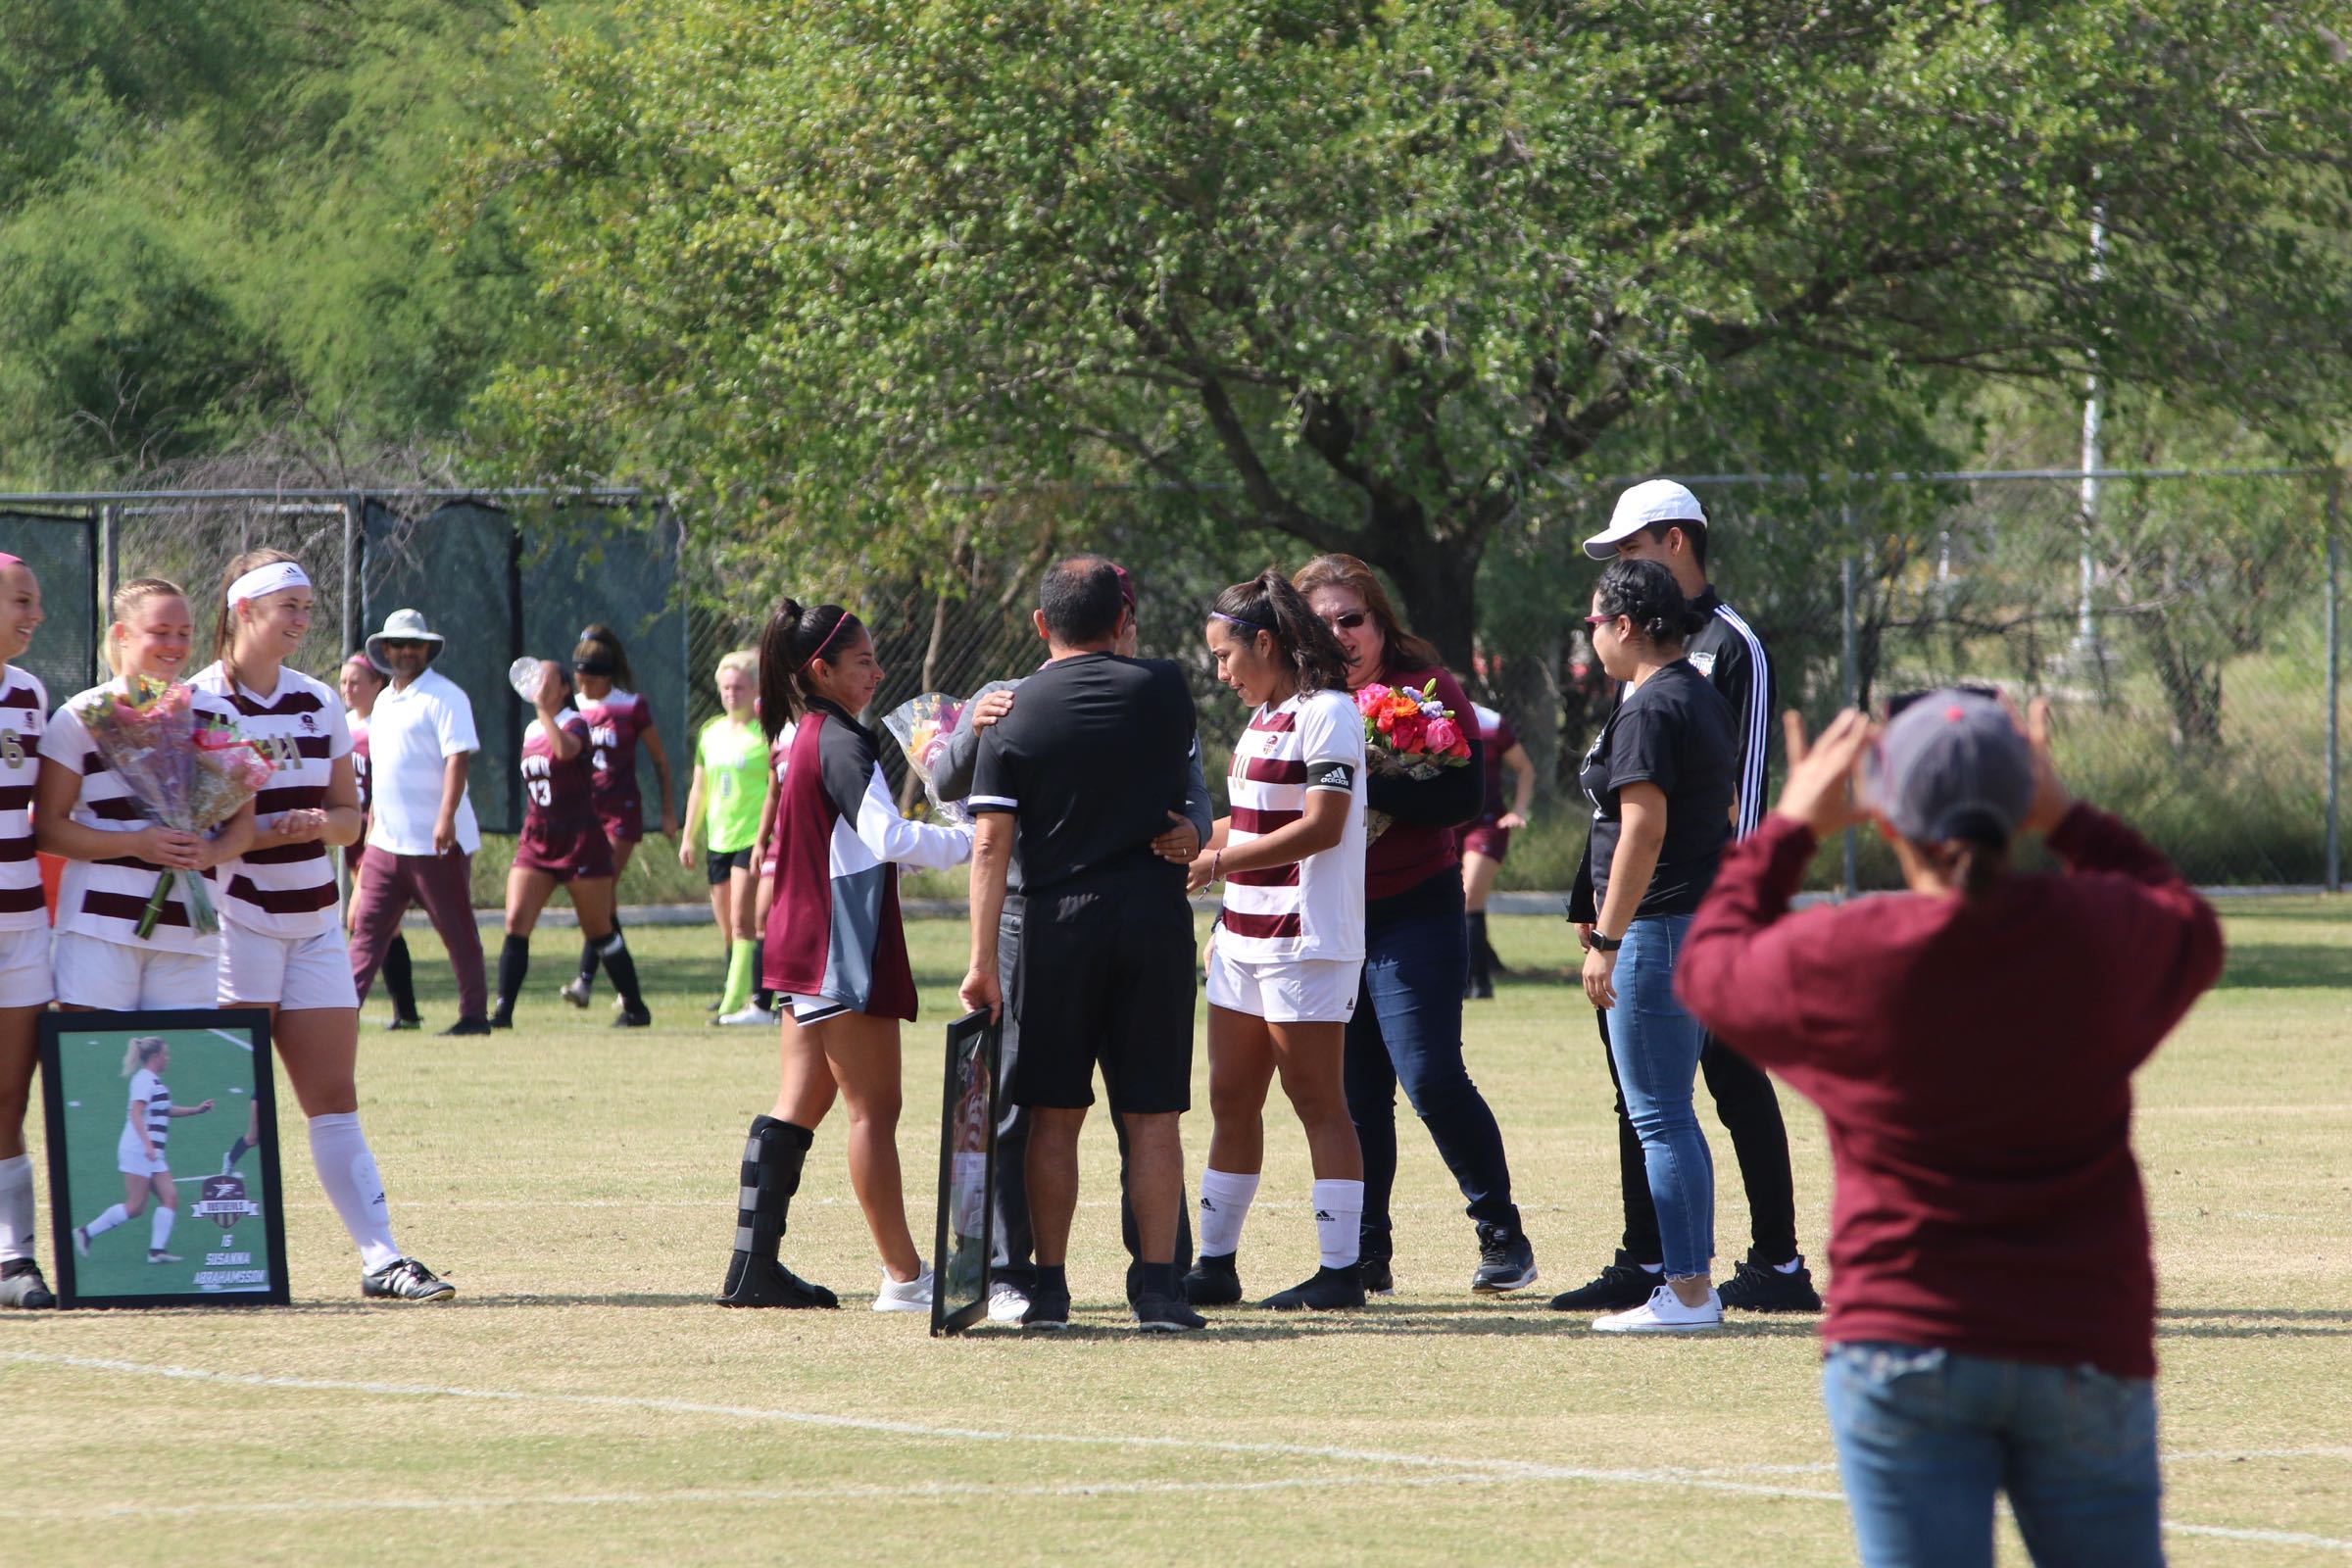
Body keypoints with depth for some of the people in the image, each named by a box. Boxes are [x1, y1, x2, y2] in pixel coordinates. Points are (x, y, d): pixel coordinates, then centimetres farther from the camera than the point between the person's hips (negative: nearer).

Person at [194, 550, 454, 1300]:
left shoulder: (320, 704, 11)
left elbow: (349, 815, 14)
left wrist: (321, 822, -9)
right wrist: (263, 833, -22)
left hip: (314, 921, 5)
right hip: (235, 920, -5)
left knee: (335, 1096, 2)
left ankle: (381, 1258, -3)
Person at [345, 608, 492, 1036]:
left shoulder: (444, 696, -8)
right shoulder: (385, 701, 17)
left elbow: (458, 759, -18)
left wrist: (446, 816, -29)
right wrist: (372, 824, 23)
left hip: (436, 841, -8)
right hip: (387, 841, 8)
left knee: (457, 932, 0)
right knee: (368, 926, 3)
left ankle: (475, 1014, 6)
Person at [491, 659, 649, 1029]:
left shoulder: (574, 724, -9)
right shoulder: (531, 732, 12)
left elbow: (566, 749, -35)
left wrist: (543, 708, -35)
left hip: (579, 842, -6)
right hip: (536, 842, 6)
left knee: (599, 930, 5)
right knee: (516, 922, -12)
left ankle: (635, 1009, 20)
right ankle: (503, 1010, -15)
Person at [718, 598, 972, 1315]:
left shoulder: (803, 738, 15)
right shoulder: (840, 744, -15)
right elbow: (888, 838, -27)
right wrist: (973, 840, -20)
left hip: (807, 944, 10)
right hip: (845, 948, -10)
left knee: (801, 1102, 10)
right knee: (874, 1107, -6)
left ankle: (753, 1266, 8)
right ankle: (904, 1276, -3)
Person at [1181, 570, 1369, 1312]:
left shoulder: (1326, 713, -12)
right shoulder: (1264, 718, 16)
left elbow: (1321, 826, -19)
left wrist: (1218, 862, -19)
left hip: (1307, 938, -9)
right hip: (1246, 936, 9)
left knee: (1316, 1100, -6)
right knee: (1231, 1100, 10)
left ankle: (1341, 1271, -4)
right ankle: (1216, 1264, 16)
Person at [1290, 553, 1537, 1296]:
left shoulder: (1429, 690, -4)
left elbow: (1463, 796, -14)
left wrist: (1371, 788, -21)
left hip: (1412, 913, -5)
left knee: (1430, 1078, -12)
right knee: (1353, 1093, 5)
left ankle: (1502, 1234, 1)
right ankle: (1366, 1254, 12)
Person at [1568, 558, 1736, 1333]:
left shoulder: (1648, 710, -15)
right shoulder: (1705, 700, 16)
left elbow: (1643, 830, -22)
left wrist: (1606, 940, -21)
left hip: (1658, 927, -10)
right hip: (1709, 918, 10)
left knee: (1660, 1120, -7)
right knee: (1672, 1117, 16)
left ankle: (1686, 1292, -8)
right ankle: (1694, 1281, 17)